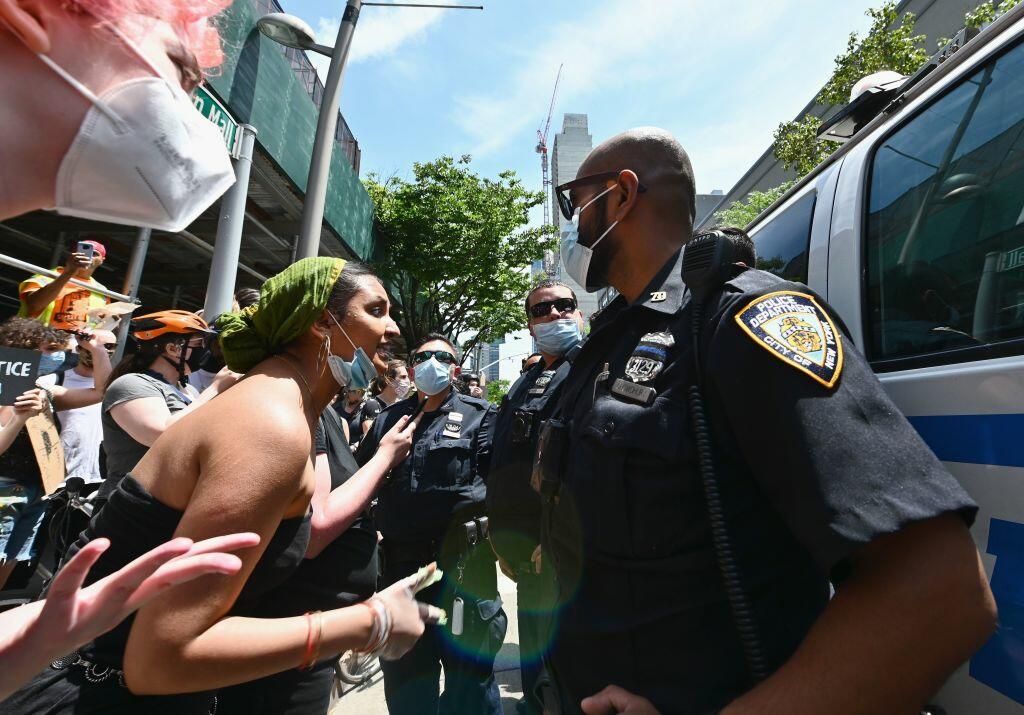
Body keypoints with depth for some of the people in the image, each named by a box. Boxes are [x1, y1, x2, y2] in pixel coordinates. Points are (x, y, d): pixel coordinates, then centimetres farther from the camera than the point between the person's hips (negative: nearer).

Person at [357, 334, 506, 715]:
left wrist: (494, 535, -15)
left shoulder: (478, 415, 1)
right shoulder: (389, 418, 12)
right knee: (404, 673, 20)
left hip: (462, 559, -3)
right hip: (400, 559, 4)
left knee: (468, 669, 12)